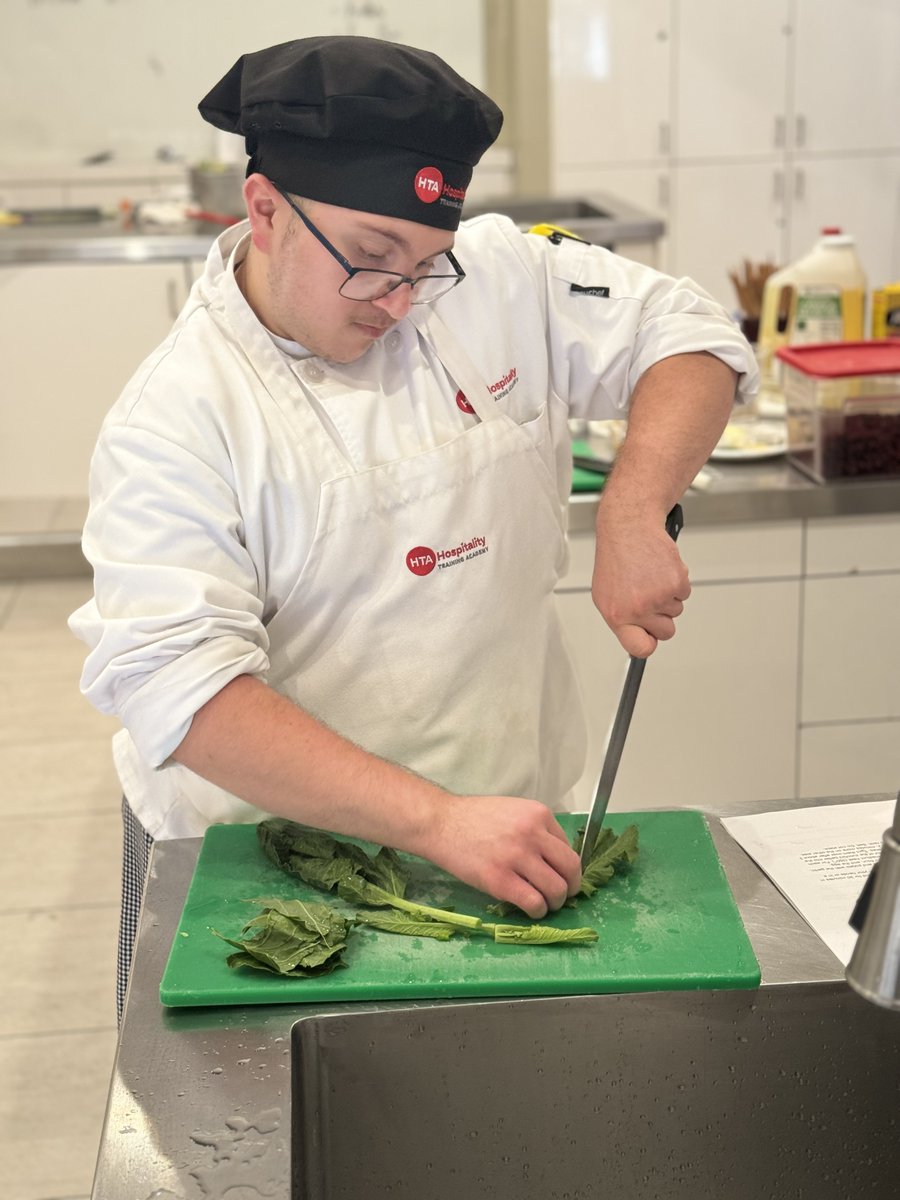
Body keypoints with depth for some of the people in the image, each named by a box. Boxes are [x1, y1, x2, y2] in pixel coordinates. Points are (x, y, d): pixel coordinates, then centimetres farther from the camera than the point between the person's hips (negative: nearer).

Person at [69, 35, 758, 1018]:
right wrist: (437, 822, -34)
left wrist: (633, 512, -18)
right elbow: (177, 685, -27)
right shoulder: (175, 415, -17)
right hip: (262, 853, -3)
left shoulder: (499, 280, -5)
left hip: (500, 821, 3)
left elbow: (687, 337, 3)